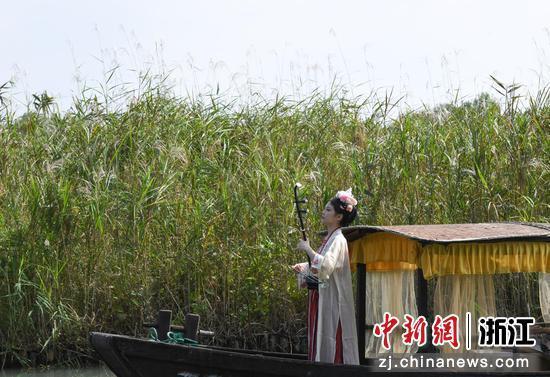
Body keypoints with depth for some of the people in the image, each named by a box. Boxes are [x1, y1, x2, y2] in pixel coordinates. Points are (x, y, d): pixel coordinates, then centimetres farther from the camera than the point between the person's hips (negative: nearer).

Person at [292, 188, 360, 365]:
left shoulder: (338, 240, -12)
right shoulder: (328, 238, 15)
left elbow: (326, 265, -27)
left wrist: (308, 249, -18)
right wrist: (302, 267, 4)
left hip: (331, 300, -9)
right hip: (320, 299, 9)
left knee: (330, 341, -8)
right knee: (319, 342, 9)